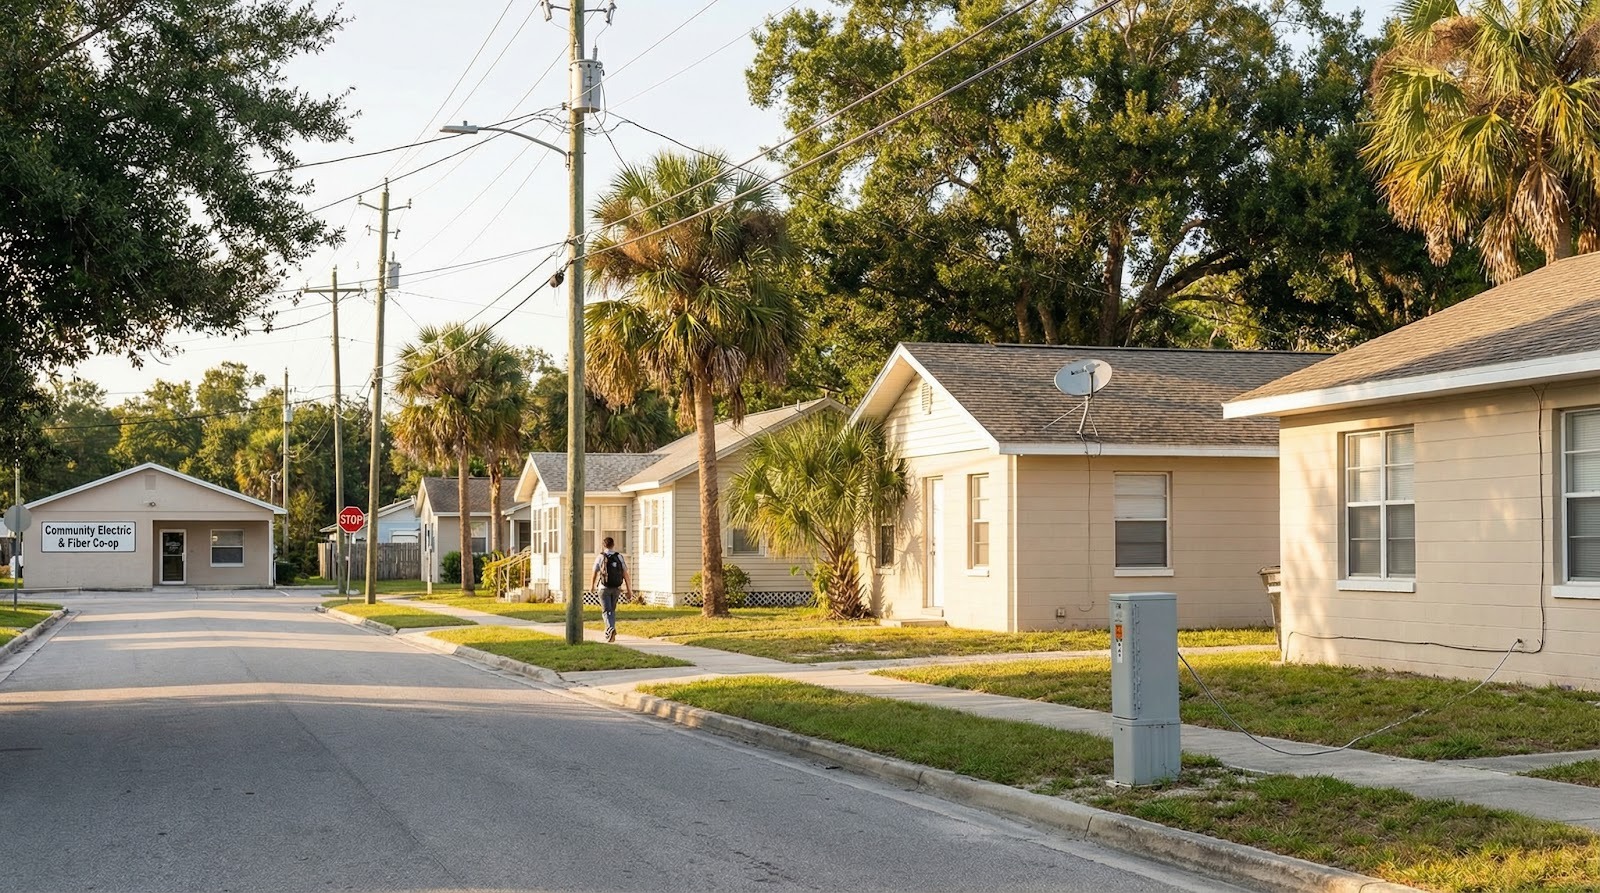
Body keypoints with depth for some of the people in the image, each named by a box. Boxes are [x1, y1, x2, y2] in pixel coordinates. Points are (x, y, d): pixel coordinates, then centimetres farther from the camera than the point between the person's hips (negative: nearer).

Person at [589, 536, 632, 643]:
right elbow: (625, 574, -4)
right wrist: (629, 590, -1)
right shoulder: (619, 557, -1)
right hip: (616, 588, 3)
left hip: (604, 588, -3)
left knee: (606, 611, -3)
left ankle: (610, 629, -27)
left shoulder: (600, 557, -6)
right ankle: (610, 633, 20)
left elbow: (594, 574, 2)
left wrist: (592, 586, 21)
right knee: (612, 610, 19)